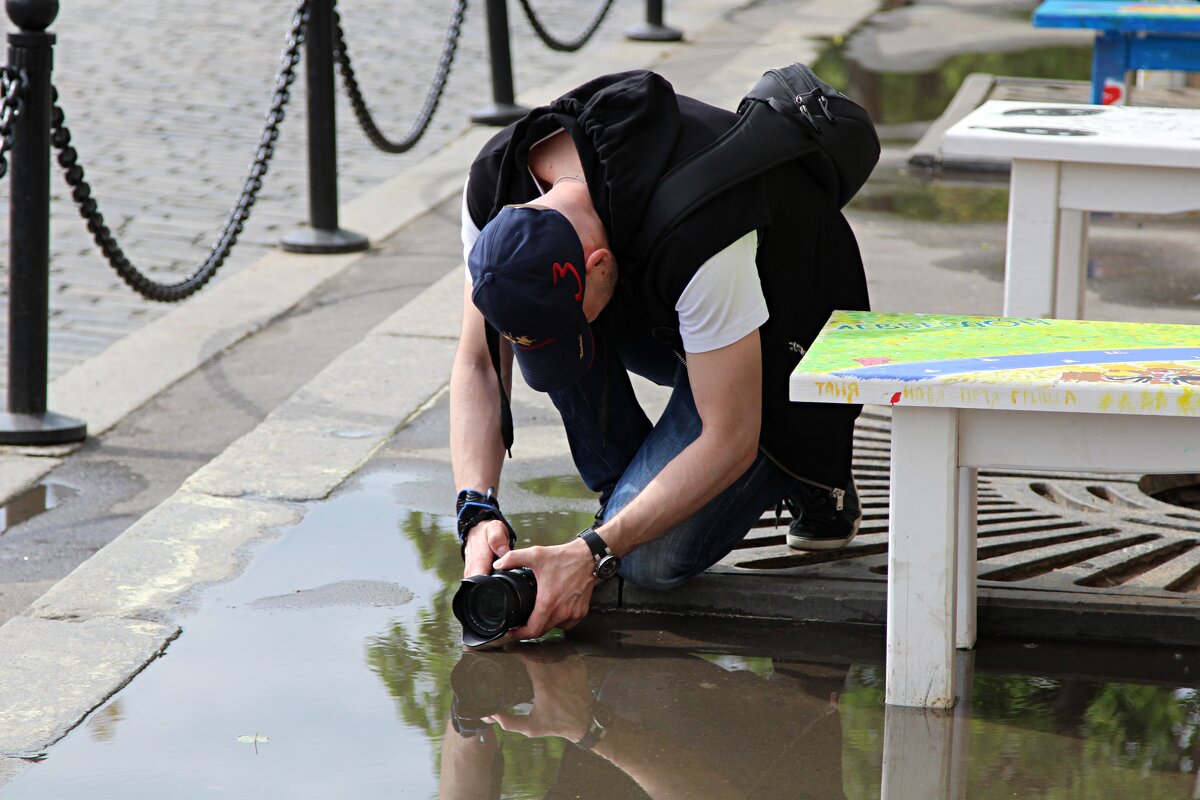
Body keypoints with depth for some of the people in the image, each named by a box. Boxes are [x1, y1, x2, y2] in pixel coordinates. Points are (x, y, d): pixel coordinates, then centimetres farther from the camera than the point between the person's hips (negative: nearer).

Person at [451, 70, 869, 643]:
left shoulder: (700, 234, -42)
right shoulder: (495, 187, -26)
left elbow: (730, 441, -34)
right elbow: (478, 365, -14)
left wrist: (592, 554, -37)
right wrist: (478, 513, -29)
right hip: (657, 314, 6)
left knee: (652, 557, -22)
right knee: (535, 315, -27)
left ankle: (809, 472, 6)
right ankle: (627, 499, -5)